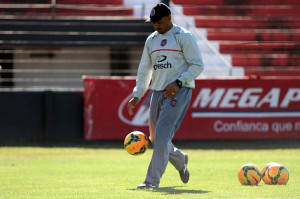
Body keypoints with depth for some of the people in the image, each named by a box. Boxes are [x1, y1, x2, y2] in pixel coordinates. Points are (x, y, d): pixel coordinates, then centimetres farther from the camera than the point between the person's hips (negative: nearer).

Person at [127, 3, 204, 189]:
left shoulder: (184, 37, -5)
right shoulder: (151, 40, 15)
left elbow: (198, 65, -7)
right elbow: (144, 69, 20)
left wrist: (178, 82, -19)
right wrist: (137, 95, 10)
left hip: (179, 91, -7)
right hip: (158, 91, 7)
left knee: (162, 135, -17)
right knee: (156, 138, 10)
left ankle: (153, 180, -17)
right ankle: (180, 160, 38)